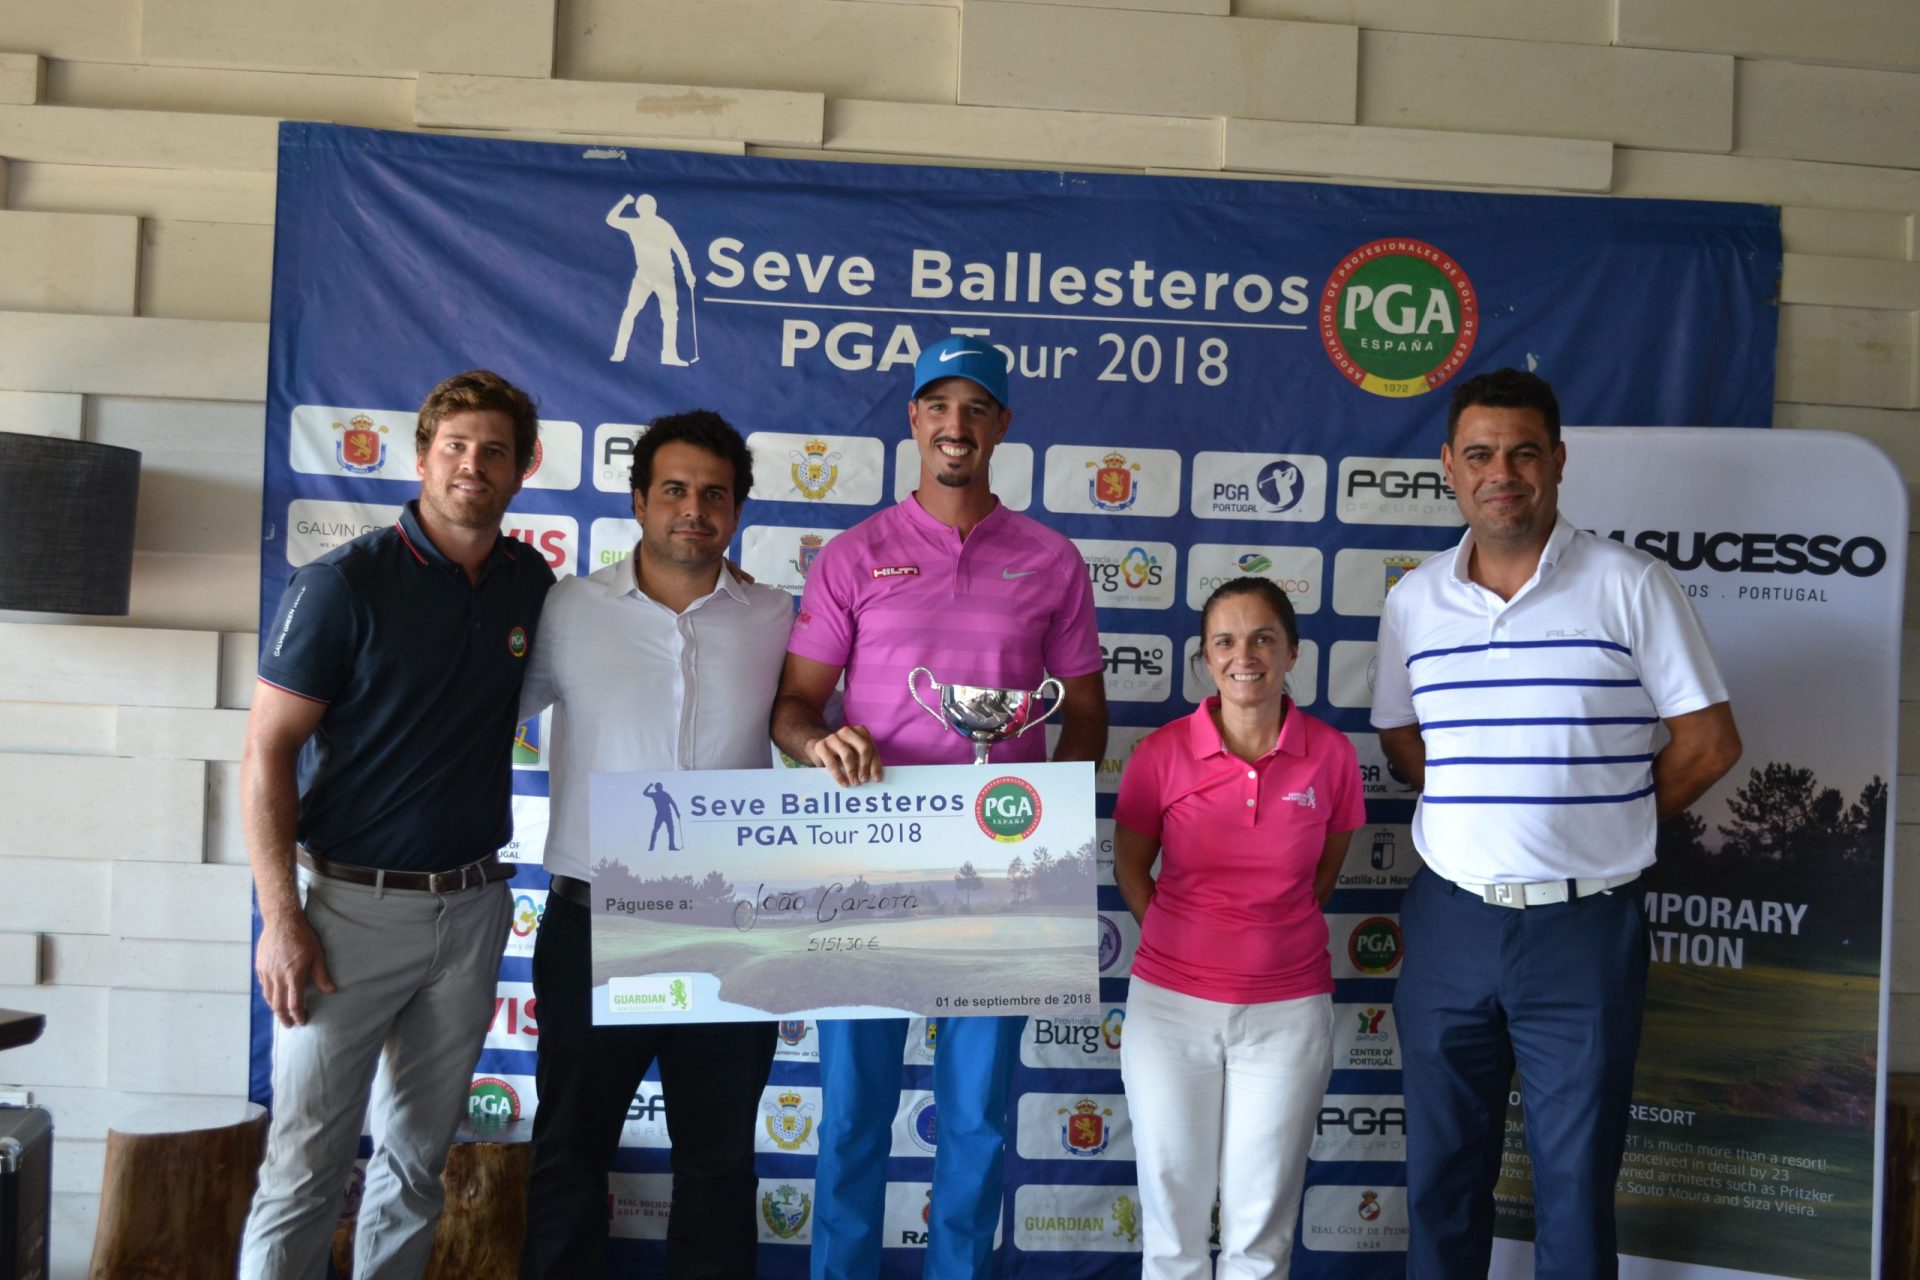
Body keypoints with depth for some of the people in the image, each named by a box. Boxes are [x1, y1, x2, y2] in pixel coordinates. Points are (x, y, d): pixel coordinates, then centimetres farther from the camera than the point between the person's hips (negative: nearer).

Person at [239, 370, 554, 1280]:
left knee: (417, 1158, 16)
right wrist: (281, 919, -15)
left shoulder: (530, 583, 5)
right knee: (306, 1166, 1)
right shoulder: (343, 584, -10)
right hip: (351, 902, -4)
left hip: (472, 906, 5)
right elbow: (266, 754, -10)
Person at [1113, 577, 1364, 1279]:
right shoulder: (1162, 753, -9)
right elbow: (1129, 868, 5)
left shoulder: (1330, 754, -6)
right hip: (1171, 1005, 0)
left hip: (1288, 1010, 0)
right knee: (1171, 1211, 12)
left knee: (1263, 1222, 12)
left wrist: (1273, 939, 7)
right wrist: (1184, 949, 3)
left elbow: (1323, 873, 10)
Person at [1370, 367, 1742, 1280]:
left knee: (1575, 1179, 10)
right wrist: (1487, 821, 1)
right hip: (1450, 920, 3)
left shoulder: (1630, 585, -6)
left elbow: (1708, 743, -2)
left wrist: (1599, 828, 0)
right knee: (1441, 1170, 15)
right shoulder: (1414, 600, 4)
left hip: (1584, 925, -3)